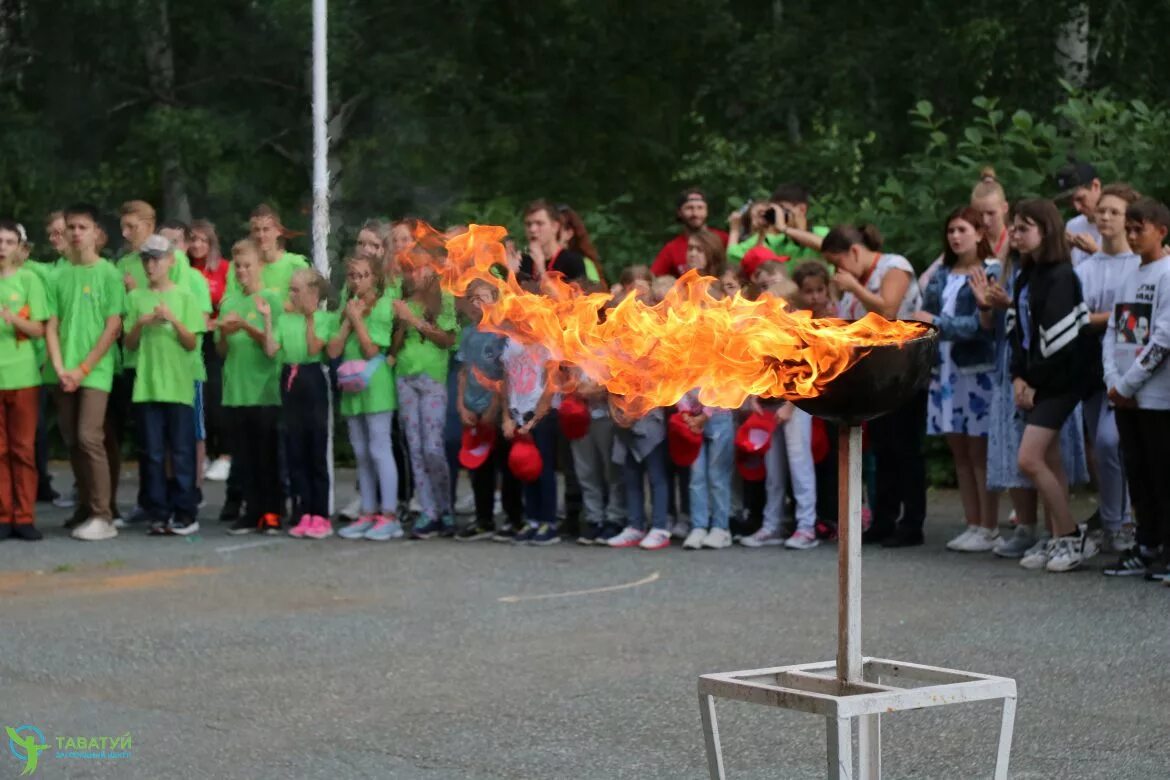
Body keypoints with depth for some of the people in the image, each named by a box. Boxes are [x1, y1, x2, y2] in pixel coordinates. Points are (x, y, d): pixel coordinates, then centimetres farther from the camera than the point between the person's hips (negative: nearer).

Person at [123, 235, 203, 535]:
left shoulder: (184, 297, 2)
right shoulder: (136, 297, 7)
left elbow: (192, 344, -1)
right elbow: (130, 344, 6)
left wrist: (173, 319, -16)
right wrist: (141, 323, -12)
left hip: (179, 386, -2)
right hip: (146, 385, 2)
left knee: (182, 452, 0)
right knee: (152, 453, 3)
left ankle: (185, 513, 5)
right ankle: (158, 514, 8)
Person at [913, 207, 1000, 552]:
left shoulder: (992, 273, -3)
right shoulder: (941, 276, 17)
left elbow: (982, 324, -12)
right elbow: (925, 316, 16)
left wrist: (939, 323, -17)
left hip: (978, 368, -6)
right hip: (944, 368, 6)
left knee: (979, 450, -4)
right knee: (959, 450, 7)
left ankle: (989, 528, 1)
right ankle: (973, 525, 13)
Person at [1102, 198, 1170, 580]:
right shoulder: (1127, 278, 15)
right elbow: (1113, 333, 13)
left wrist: (1127, 384, -12)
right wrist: (1113, 381, -2)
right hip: (1125, 397, 7)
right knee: (1137, 473, 10)